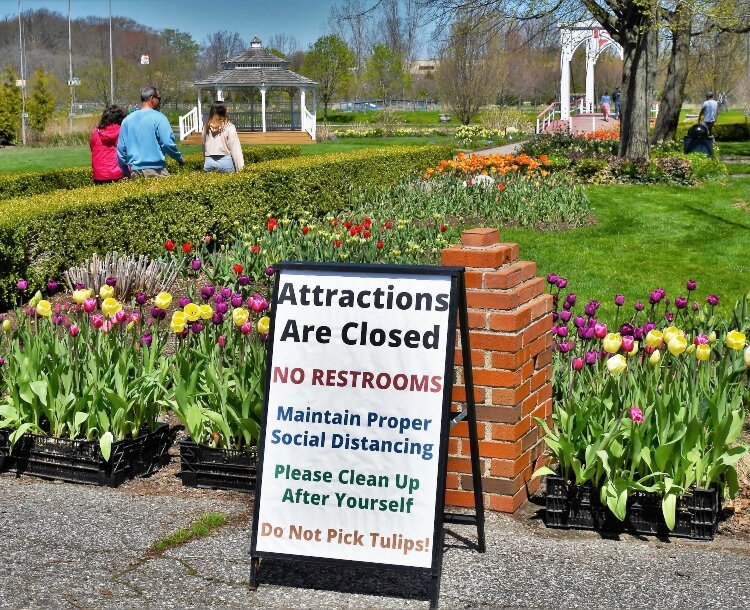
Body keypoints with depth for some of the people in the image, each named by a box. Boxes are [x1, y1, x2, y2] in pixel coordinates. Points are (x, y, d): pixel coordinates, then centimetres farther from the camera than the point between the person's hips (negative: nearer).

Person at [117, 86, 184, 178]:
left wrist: (125, 172, 22)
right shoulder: (158, 118, -6)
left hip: (135, 172, 6)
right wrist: (180, 159, 6)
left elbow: (121, 148, 13)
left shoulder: (127, 120, 11)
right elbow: (168, 143, -11)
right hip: (156, 170, -5)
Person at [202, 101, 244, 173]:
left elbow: (204, 144, 10)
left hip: (209, 161, 3)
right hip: (225, 160, -3)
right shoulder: (229, 127, -4)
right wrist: (240, 164, -2)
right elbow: (235, 147, -4)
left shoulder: (207, 127, 5)